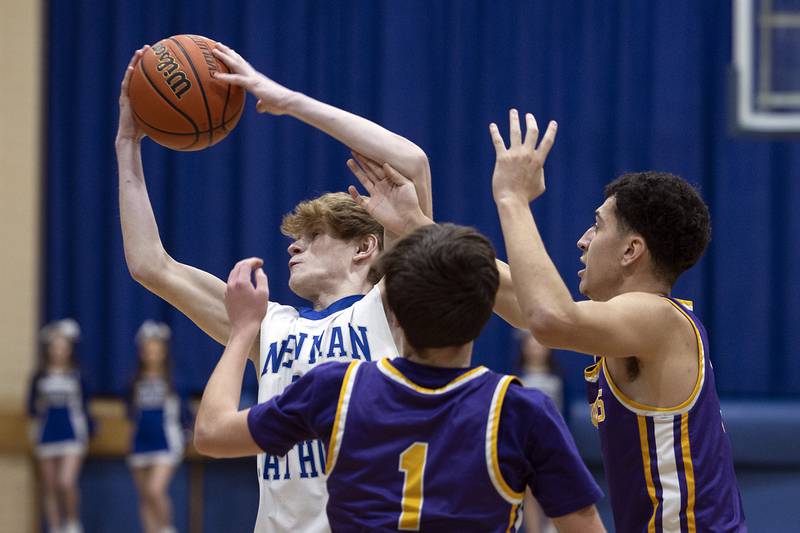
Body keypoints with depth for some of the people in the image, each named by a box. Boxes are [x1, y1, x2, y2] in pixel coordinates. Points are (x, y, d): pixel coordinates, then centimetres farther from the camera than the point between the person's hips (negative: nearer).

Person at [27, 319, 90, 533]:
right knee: (49, 487, 5)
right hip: (47, 435, 2)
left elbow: (83, 407, 9)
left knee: (66, 482, -18)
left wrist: (84, 436, 7)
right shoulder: (40, 377, 5)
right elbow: (32, 407, 8)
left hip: (72, 434, -2)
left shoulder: (76, 376, 4)